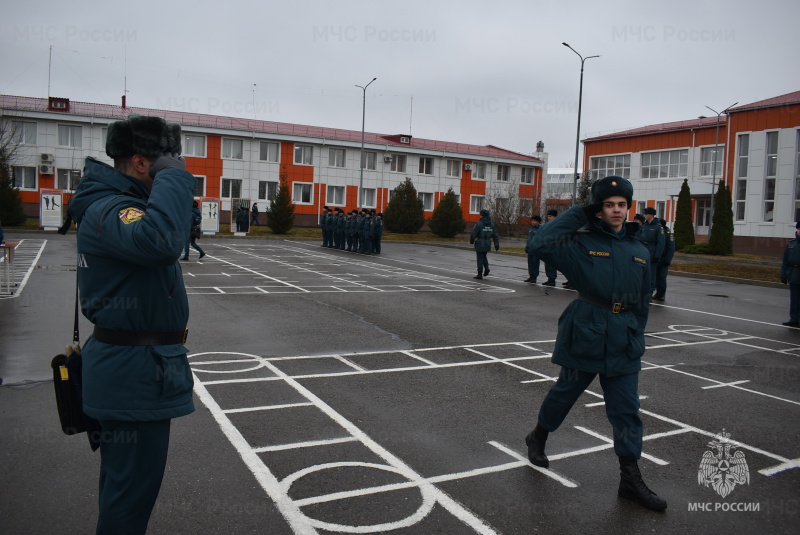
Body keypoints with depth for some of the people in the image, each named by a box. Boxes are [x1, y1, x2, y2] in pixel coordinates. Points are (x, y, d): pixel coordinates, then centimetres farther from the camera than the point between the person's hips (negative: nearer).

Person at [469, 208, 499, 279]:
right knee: (484, 256, 26)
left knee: (480, 258, 3)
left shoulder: (479, 224, -13)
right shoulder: (492, 225, 4)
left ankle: (480, 274, 5)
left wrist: (471, 241, 6)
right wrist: (497, 245, 9)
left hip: (480, 244, -5)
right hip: (488, 244, 5)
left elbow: (473, 234, -12)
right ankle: (486, 267, 5)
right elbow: (495, 236, 5)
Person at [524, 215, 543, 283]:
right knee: (530, 263, 12)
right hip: (530, 250, 7)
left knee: (535, 263, -1)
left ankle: (534, 277, 4)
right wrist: (526, 247, 18)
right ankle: (531, 276, 21)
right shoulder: (531, 229, 15)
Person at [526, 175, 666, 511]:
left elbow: (643, 301, 17)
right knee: (565, 391, 12)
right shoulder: (582, 243, -6)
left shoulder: (639, 252, 9)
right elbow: (541, 244, -22)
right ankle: (537, 438, 38)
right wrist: (576, 215, -13)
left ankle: (631, 479, 16)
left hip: (624, 343, 4)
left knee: (627, 411, 6)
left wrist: (635, 336, 12)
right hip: (585, 335, -4)